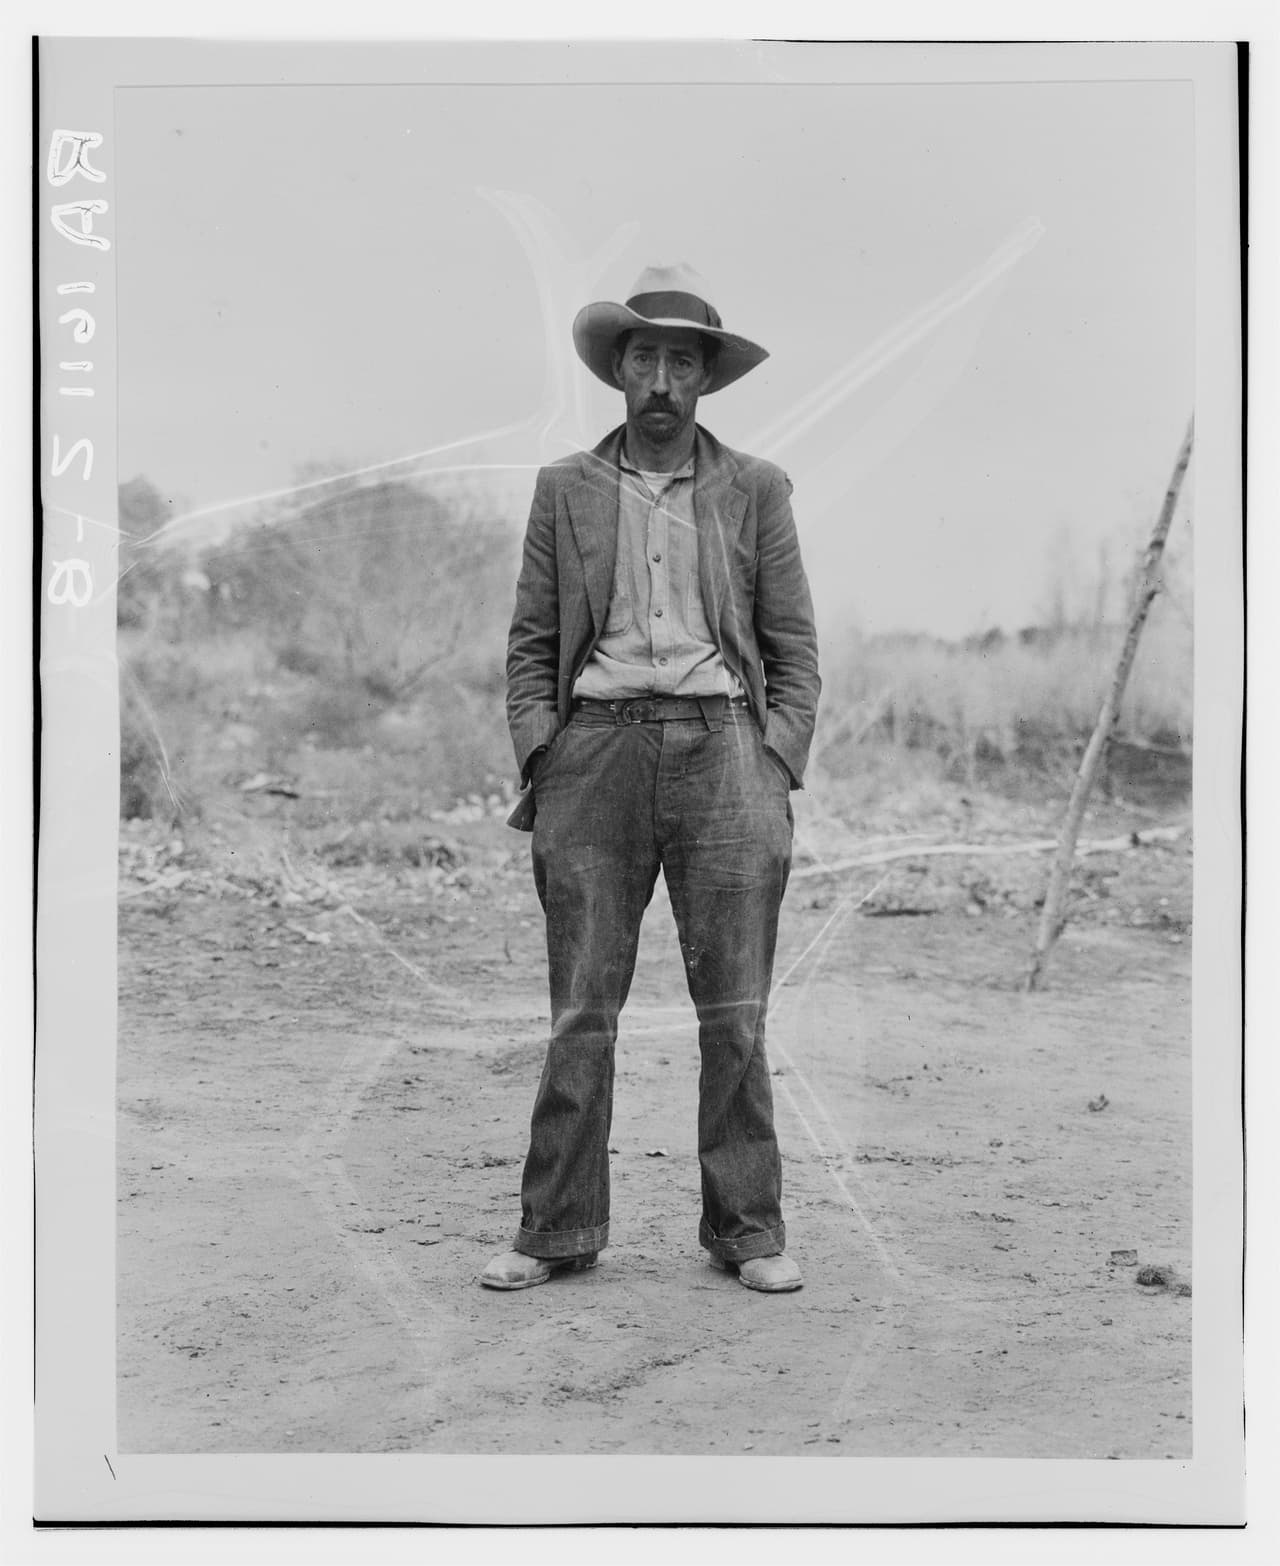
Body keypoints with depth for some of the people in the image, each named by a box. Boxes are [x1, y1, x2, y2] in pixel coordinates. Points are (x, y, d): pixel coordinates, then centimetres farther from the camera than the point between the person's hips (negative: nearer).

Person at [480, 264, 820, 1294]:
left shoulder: (755, 490, 11)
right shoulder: (567, 490, 13)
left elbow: (794, 647, 10)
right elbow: (531, 641, 12)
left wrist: (776, 768, -1)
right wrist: (539, 754, 0)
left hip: (719, 741, 0)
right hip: (597, 742, 0)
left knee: (735, 1010, 1)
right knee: (581, 1008, 0)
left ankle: (749, 1230, 11)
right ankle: (558, 1232, 9)